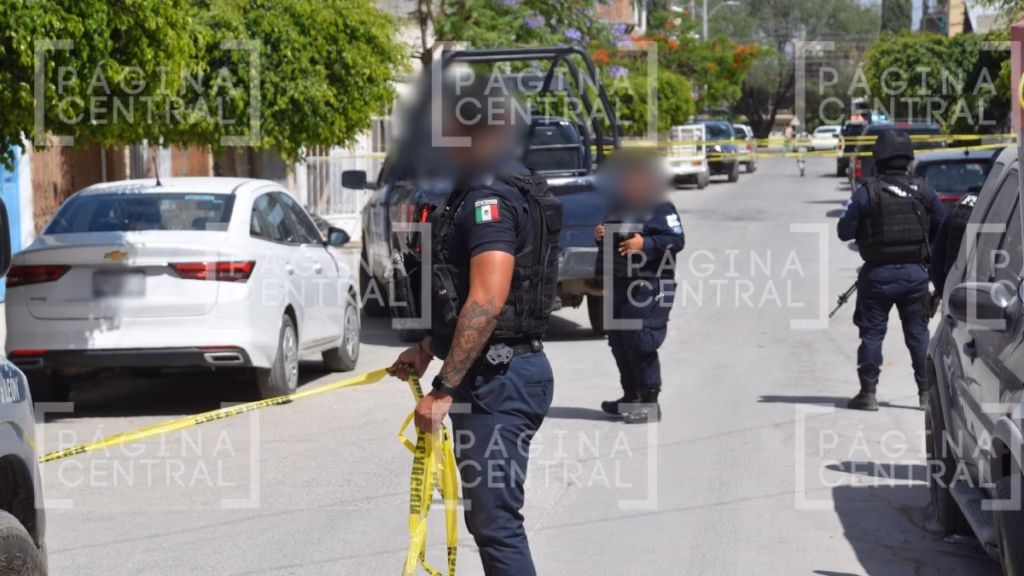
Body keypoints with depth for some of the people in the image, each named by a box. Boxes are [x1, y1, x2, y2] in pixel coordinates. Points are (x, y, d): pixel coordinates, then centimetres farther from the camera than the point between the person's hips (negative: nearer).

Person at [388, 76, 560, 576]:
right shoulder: (485, 191, 17)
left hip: (497, 380, -11)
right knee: (486, 515, 17)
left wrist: (444, 389, -25)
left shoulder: (491, 198, -17)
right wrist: (427, 350, 26)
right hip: (492, 376, 11)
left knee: (495, 520, -11)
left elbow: (487, 303, -26)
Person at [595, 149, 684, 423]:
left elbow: (676, 241, -13)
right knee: (619, 342, 11)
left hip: (649, 285, -8)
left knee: (640, 342, -13)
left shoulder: (661, 209, -4)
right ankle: (631, 395, 24)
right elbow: (607, 246, 29)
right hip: (619, 285, 8)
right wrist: (600, 236, 5)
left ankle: (650, 402, -8)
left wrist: (645, 244, -25)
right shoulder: (617, 209, 18)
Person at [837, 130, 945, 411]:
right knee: (918, 331, 11)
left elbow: (845, 231, -9)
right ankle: (927, 389, 10)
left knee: (872, 332, 5)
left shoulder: (866, 192, -11)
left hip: (878, 274, -2)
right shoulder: (923, 191, -1)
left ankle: (868, 392, 5)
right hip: (915, 272, 3)